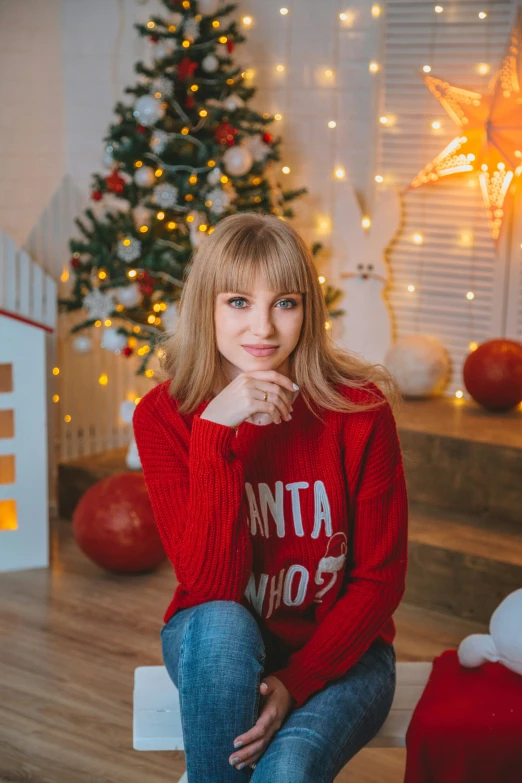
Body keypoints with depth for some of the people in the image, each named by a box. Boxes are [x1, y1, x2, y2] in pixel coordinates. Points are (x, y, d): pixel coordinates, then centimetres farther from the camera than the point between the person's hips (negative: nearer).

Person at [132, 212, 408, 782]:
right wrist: (216, 432, -30)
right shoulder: (165, 415, -12)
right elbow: (211, 586, -21)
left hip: (336, 649, -1)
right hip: (218, 646, 2)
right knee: (220, 625, -33)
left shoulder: (359, 409, -13)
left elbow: (380, 578, -8)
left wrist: (296, 682, -20)